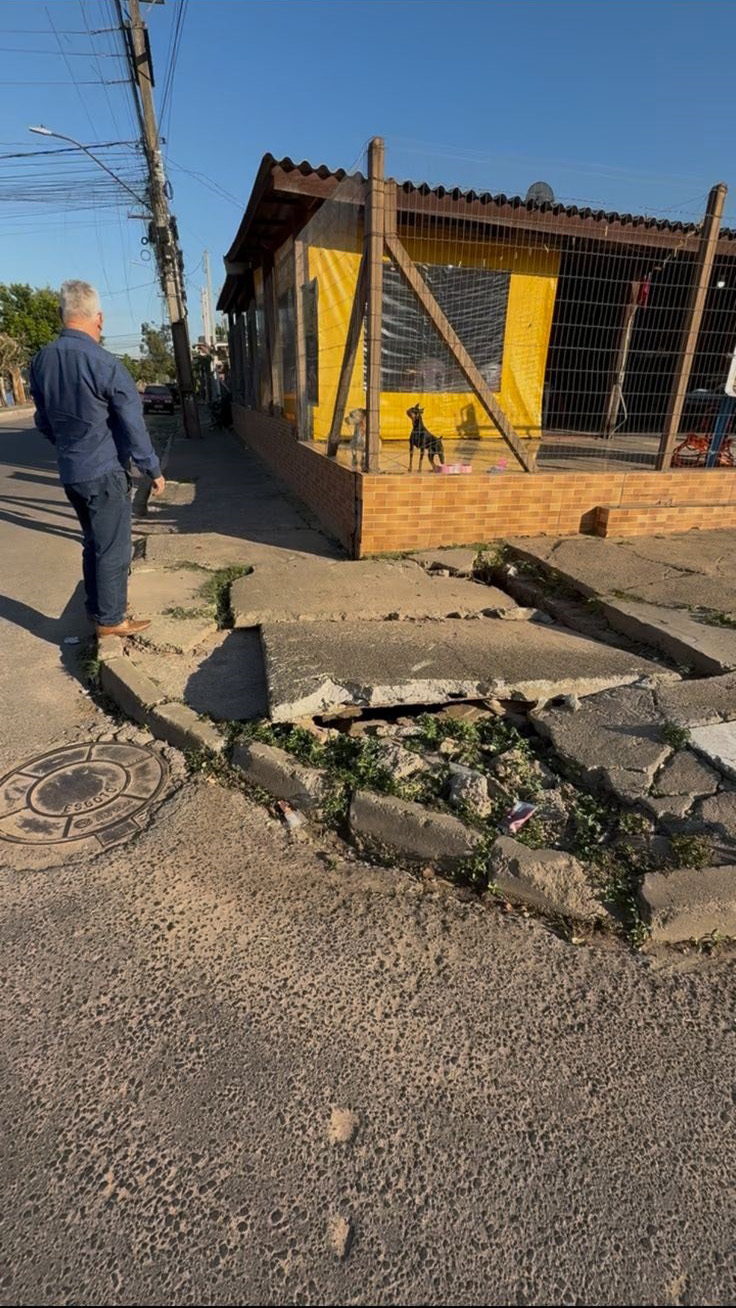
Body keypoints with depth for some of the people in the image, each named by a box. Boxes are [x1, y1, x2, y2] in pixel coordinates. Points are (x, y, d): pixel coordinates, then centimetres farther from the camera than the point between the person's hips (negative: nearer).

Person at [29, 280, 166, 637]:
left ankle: (98, 607, 30)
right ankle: (110, 620, 11)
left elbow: (44, 421, 13)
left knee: (93, 543, 19)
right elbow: (133, 426, -14)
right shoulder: (105, 364, -17)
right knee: (113, 549, 3)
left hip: (69, 473, 7)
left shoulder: (40, 361, 5)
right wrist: (153, 470, -3)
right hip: (105, 473, -7)